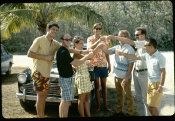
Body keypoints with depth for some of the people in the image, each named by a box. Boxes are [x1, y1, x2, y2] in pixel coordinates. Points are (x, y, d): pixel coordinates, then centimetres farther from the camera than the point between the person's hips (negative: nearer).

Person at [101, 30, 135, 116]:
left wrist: (126, 77, -19)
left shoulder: (129, 49, -15)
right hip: (117, 76, 7)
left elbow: (131, 64, -16)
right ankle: (119, 111, 32)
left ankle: (130, 113, 18)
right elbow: (108, 51, 1)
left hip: (125, 77, -7)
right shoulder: (117, 47, 5)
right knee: (119, 95, 19)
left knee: (128, 96, 6)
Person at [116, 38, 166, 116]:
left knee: (152, 106, -6)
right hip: (149, 83, 7)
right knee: (150, 106, 10)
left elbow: (163, 72, -17)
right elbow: (135, 57, 9)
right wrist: (122, 54, 8)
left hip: (157, 84, -7)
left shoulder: (160, 57, -15)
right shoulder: (147, 55, 5)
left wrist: (161, 86, -20)